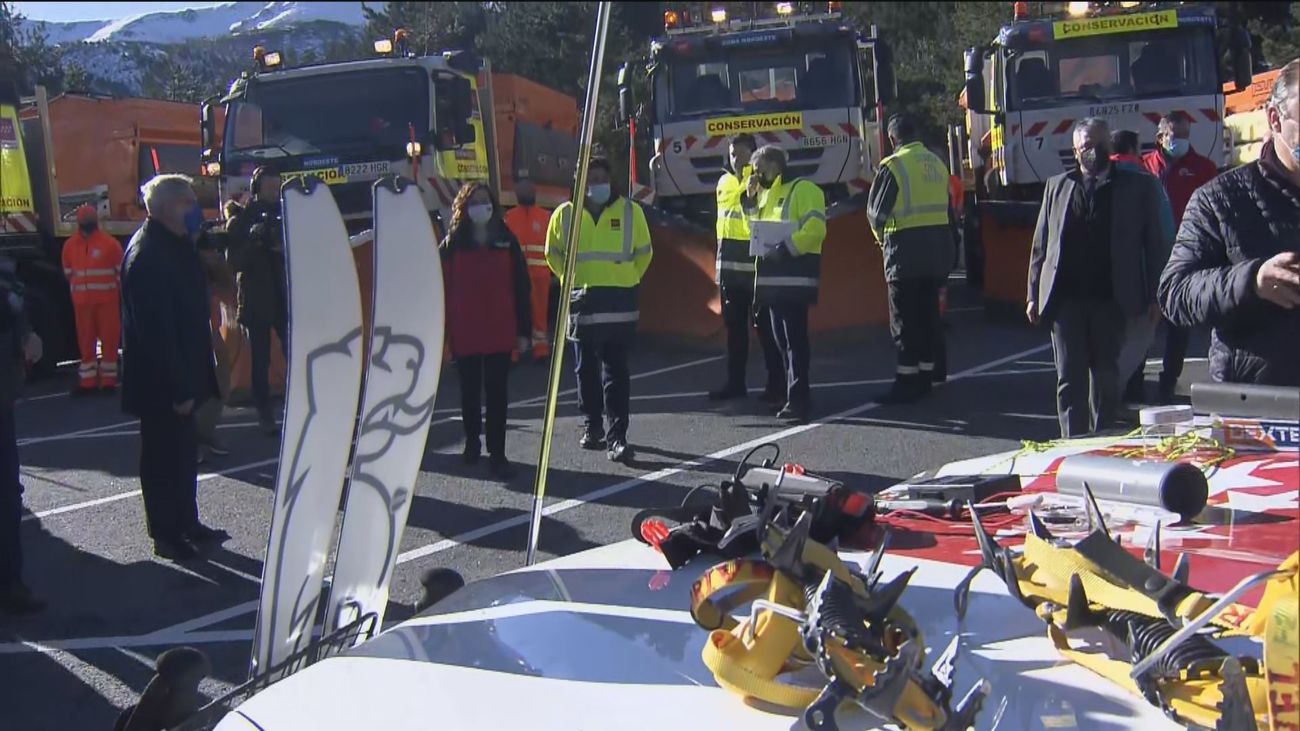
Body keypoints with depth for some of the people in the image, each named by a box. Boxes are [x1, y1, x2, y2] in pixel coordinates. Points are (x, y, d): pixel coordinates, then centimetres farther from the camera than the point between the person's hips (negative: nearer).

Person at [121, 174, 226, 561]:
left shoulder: (175, 245, 11)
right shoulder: (146, 254, -21)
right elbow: (154, 327, -25)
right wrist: (177, 387, -25)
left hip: (180, 374, 10)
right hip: (161, 383, -10)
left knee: (183, 451, 18)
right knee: (164, 456, 2)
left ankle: (187, 524, 29)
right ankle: (166, 535, 13)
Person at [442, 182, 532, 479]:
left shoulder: (507, 241, 5)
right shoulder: (452, 245, 3)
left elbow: (521, 287, 6)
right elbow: (443, 289, 2)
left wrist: (523, 330, 1)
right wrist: (443, 332, -4)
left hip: (500, 332, 0)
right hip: (465, 333, 0)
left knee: (496, 391, -1)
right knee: (470, 390, 11)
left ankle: (497, 453, 2)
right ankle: (472, 442, 28)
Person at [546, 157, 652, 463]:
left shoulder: (630, 211, 4)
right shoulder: (565, 214, 4)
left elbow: (644, 252, 15)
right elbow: (553, 253, 18)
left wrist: (628, 278, 8)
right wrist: (571, 278, 10)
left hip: (619, 303, -2)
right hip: (581, 301, 2)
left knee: (616, 371, -5)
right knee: (586, 369, 11)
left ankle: (617, 437, -5)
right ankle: (592, 427, 25)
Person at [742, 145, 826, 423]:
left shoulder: (803, 190, -8)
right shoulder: (765, 194, 20)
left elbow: (815, 229, -17)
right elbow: (755, 227, 24)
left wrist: (785, 248, -22)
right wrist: (749, 197, 12)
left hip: (795, 276, -9)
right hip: (773, 276, 9)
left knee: (794, 338, -10)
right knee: (781, 338, 12)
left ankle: (798, 398, -8)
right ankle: (797, 396, 20)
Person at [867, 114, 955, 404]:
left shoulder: (893, 166, -11)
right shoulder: (937, 164, 10)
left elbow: (876, 213, -7)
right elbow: (948, 209, 14)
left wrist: (882, 237, 12)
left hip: (906, 250, -7)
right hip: (939, 248, 7)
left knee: (905, 318, -2)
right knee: (929, 312, 15)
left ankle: (907, 382, -2)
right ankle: (926, 374, 21)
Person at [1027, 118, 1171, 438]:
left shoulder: (1139, 187, 7)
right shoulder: (1057, 186, 12)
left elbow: (1154, 246, 5)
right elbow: (1040, 246, 11)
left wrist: (1154, 297, -3)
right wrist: (1034, 295, 5)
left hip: (1112, 300, -1)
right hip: (1065, 300, 1)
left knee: (1106, 379, 8)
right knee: (1070, 379, 0)